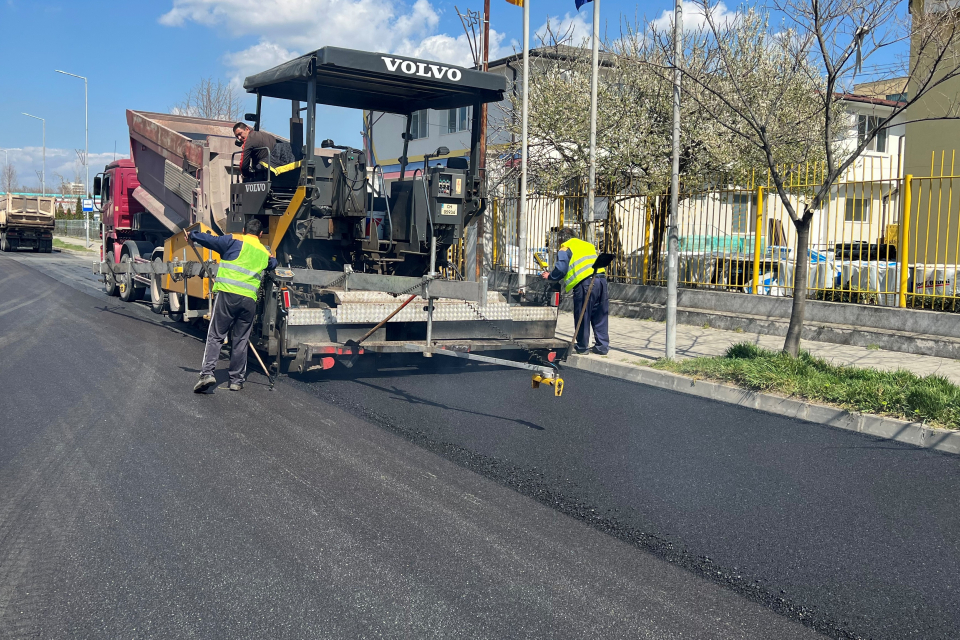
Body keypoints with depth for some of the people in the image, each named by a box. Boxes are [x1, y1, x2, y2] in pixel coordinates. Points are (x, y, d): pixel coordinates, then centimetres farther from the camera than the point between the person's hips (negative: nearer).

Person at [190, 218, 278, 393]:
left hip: (228, 295, -3)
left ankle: (207, 373, -14)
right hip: (249, 300, 4)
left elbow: (210, 240, 1)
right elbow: (273, 263, 41)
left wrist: (192, 236, 19)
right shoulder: (265, 253, 20)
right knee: (240, 341, 11)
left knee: (215, 336, 0)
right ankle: (237, 380, 12)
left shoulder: (235, 241, 5)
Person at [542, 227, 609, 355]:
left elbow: (561, 269, -5)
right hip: (601, 279, 6)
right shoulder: (588, 245, 28)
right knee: (599, 316, 12)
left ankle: (581, 347, 12)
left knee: (582, 316, 4)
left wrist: (549, 276, 12)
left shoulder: (565, 248, 7)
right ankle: (602, 346, 14)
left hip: (585, 283, -6)